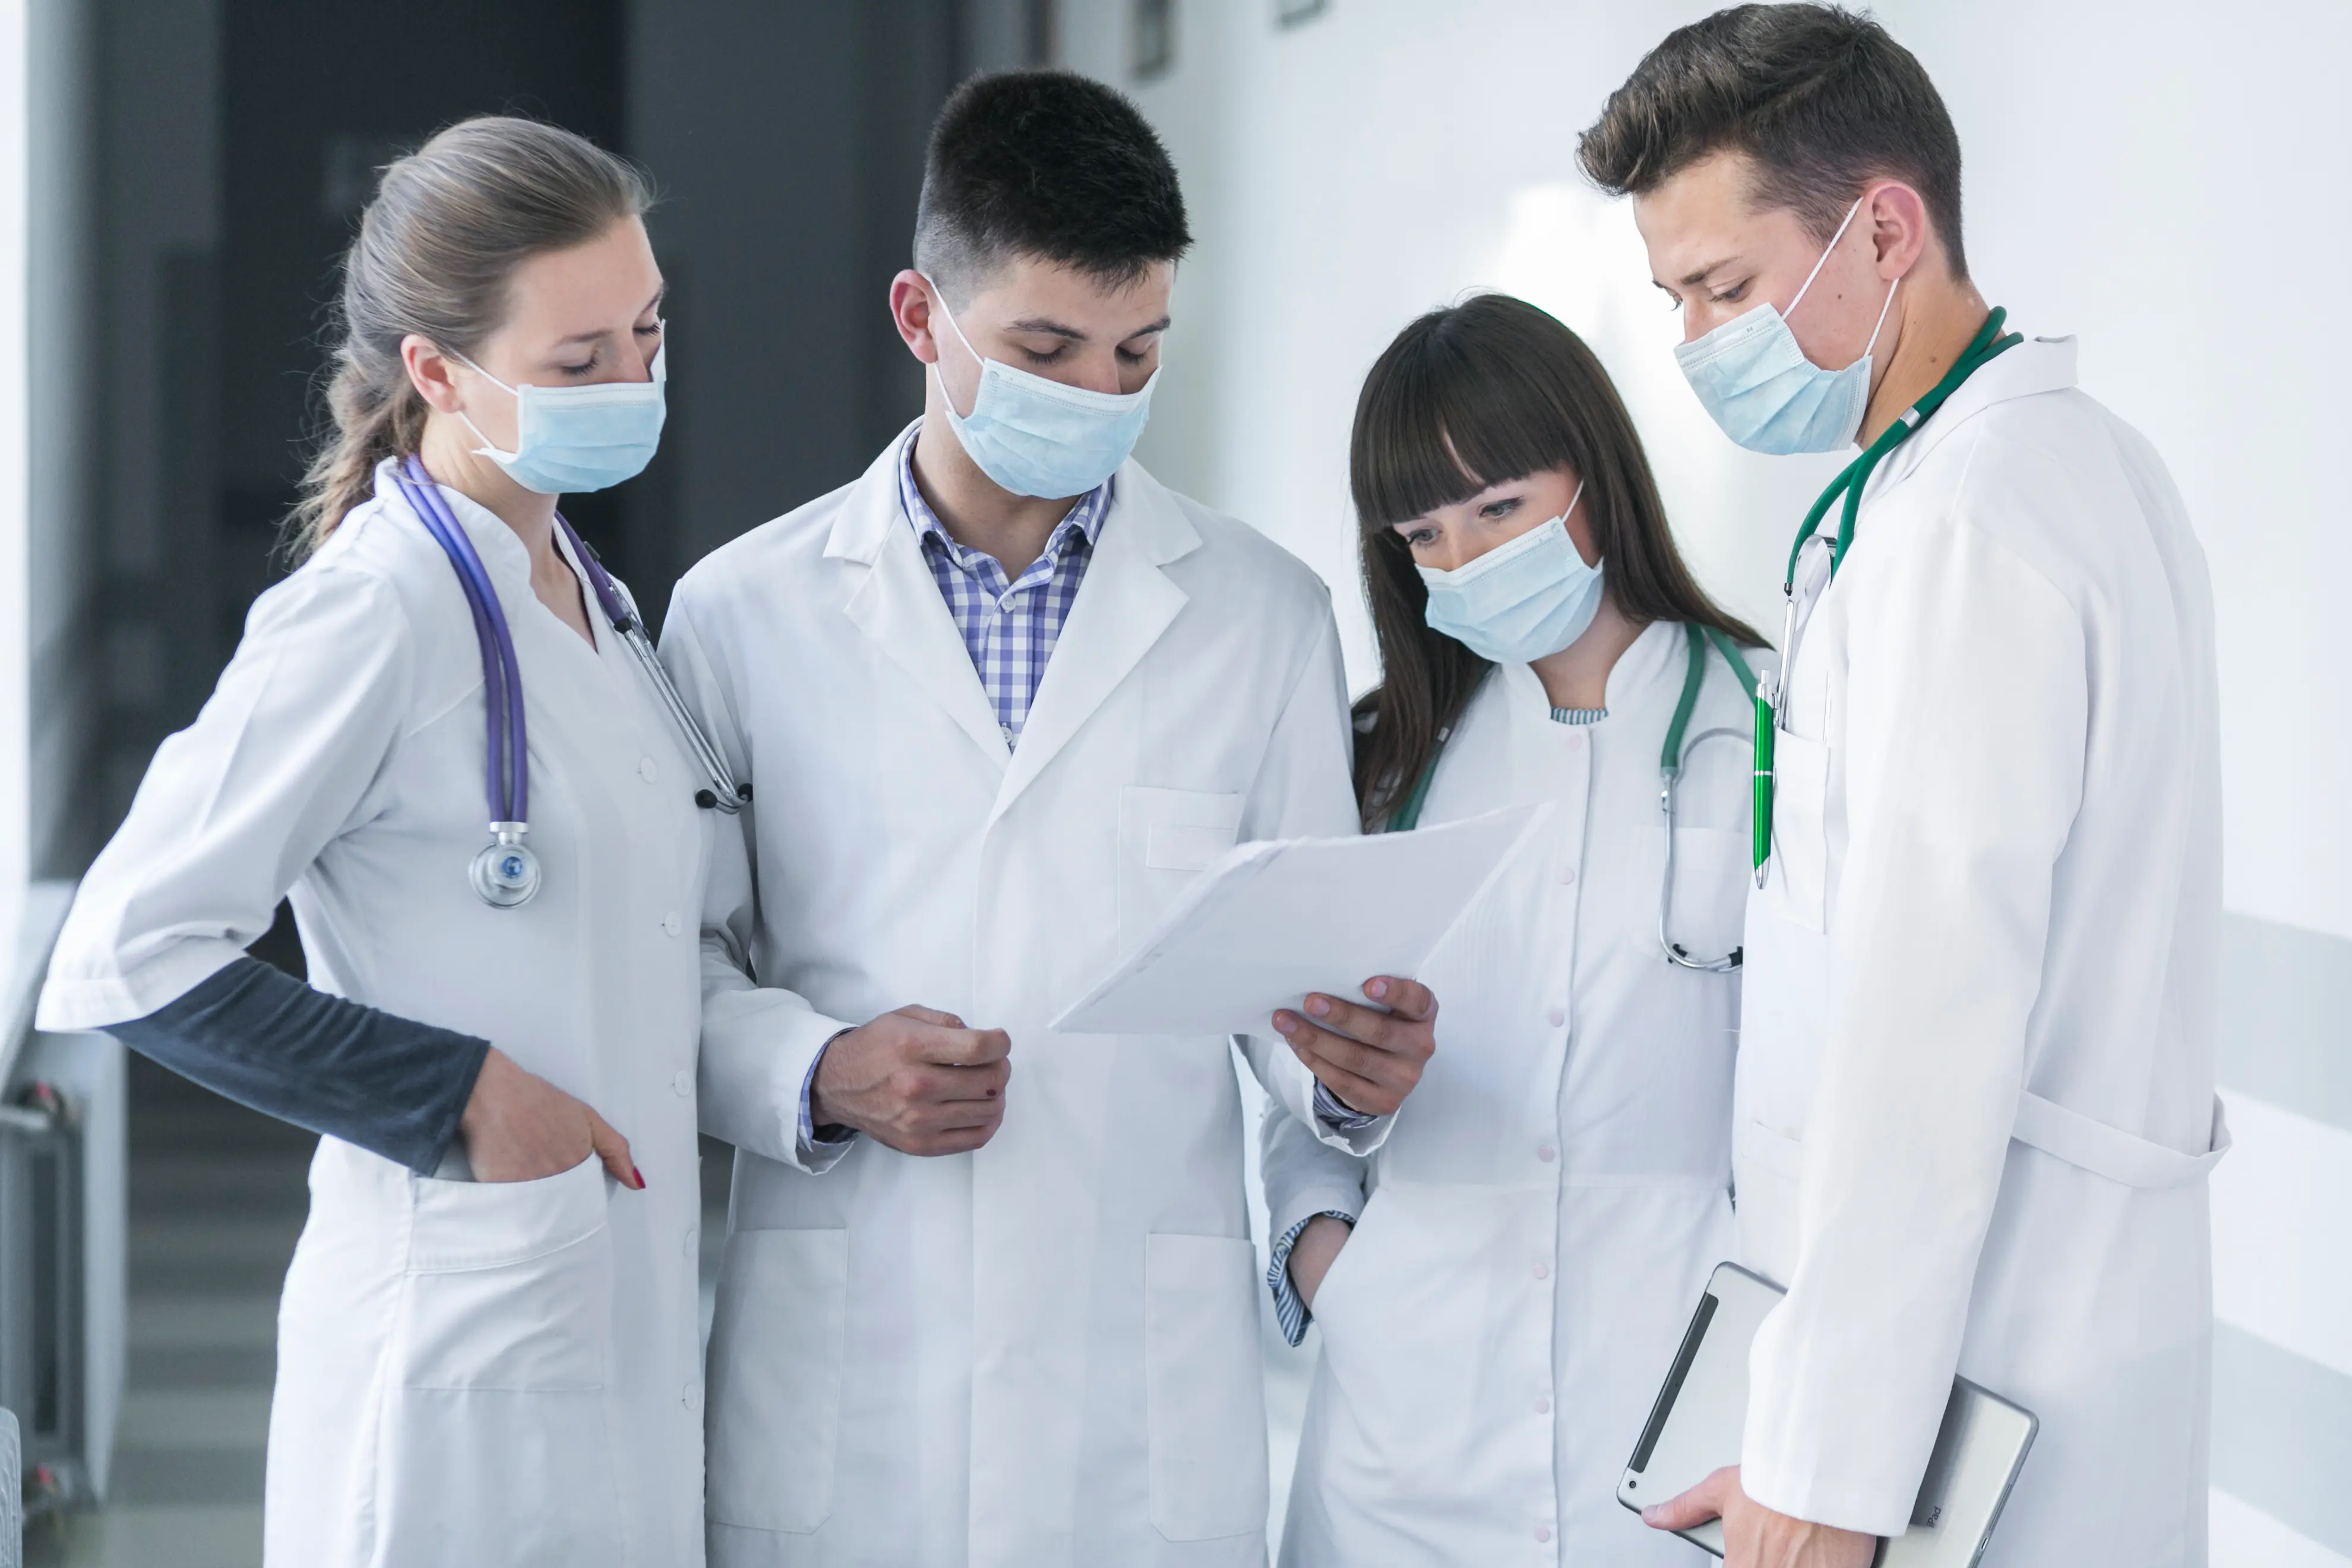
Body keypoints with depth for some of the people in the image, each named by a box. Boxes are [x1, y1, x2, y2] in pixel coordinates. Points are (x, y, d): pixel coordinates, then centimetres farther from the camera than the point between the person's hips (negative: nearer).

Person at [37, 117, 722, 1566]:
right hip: (459, 1371, -8)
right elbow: (127, 957, -17)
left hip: (628, 1330, 8)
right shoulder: (375, 616, -13)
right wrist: (453, 1092, -17)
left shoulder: (583, 602, 13)